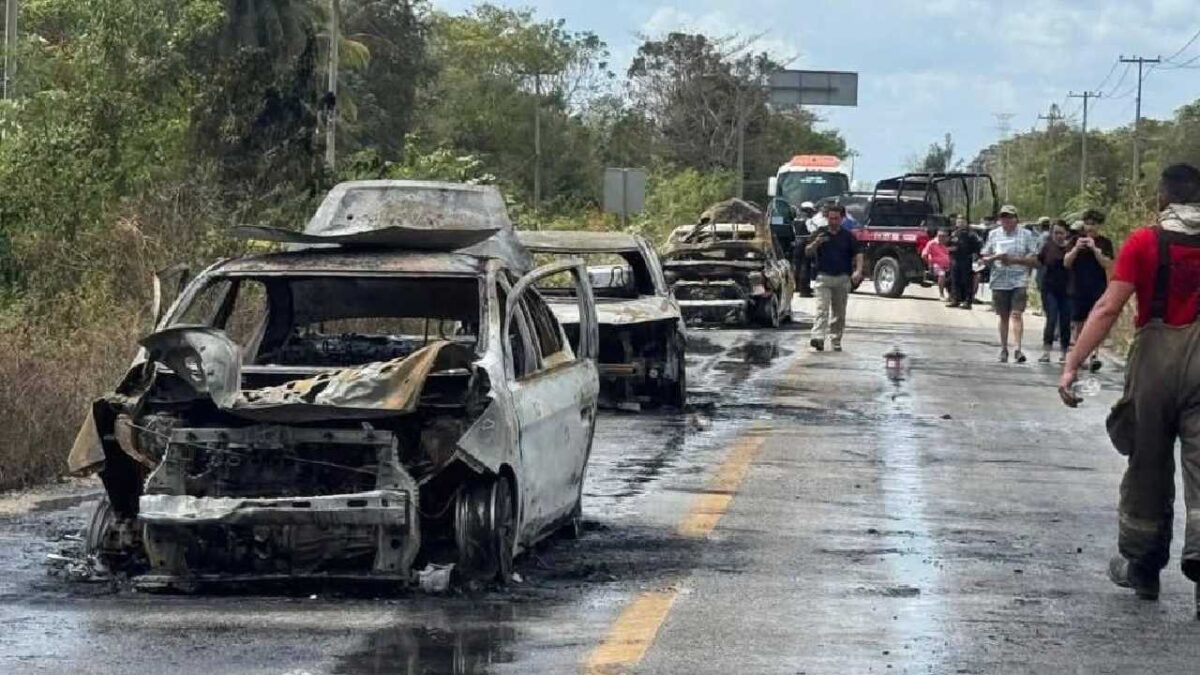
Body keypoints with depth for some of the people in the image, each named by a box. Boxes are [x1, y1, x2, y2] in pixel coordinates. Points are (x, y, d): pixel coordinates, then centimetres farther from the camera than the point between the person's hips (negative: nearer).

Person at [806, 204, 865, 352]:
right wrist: (816, 243, -19)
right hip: (823, 277, -2)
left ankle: (836, 340, 18)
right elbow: (808, 252, 2)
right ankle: (818, 338, -25)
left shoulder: (847, 236, 5)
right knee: (822, 309, -14)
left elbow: (858, 255, 4)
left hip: (842, 278, 2)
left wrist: (858, 271, -12)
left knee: (839, 312, 8)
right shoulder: (820, 233, 4)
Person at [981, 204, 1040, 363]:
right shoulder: (993, 234, 11)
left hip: (1019, 280, -3)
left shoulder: (1026, 235, 3)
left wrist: (1015, 260, -13)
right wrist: (995, 257, -9)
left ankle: (1017, 348, -21)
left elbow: (1034, 260, 1)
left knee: (1017, 314, -15)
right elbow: (984, 258, 12)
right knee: (1004, 317, 9)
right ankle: (1003, 350, 18)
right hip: (999, 281, 3)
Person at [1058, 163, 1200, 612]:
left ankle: (1141, 567, 24)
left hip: (1156, 356, -1)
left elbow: (1108, 309, -11)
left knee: (1148, 467, 13)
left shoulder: (1144, 243, -4)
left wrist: (1072, 365, -13)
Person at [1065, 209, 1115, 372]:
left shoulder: (1104, 242, 3)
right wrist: (1076, 249, -13)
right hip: (1078, 289, 3)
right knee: (1079, 324, 7)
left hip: (1098, 289, -3)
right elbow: (1066, 263, 3)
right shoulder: (1076, 239, 9)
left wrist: (1094, 249, -17)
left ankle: (1094, 355, -21)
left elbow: (1108, 265, -7)